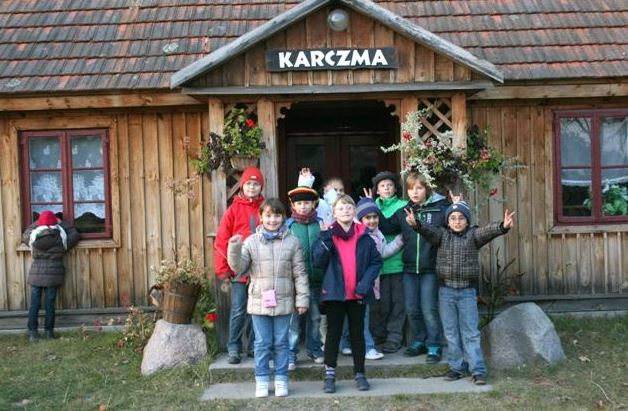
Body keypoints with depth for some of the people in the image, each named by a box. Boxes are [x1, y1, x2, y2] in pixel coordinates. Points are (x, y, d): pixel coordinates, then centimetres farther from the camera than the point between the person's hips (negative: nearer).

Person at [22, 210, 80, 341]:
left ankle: (32, 332, 7)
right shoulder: (61, 237, -5)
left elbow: (25, 235, 21)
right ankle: (49, 332, 11)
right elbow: (75, 234, 12)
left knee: (34, 304, 7)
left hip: (36, 275, 1)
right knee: (50, 304, 5)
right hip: (53, 275, -1)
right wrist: (62, 223, 15)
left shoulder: (34, 236, -2)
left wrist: (36, 223, 24)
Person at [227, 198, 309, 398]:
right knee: (262, 343, 8)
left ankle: (281, 379, 21)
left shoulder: (292, 242, -1)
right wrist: (234, 248, -18)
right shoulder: (251, 241, 1)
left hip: (283, 301, 0)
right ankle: (261, 380, 20)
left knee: (281, 342, 9)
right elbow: (238, 267, -2)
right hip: (259, 301, 0)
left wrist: (302, 298, -2)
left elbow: (299, 273, 0)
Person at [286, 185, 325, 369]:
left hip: (315, 278, 2)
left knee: (315, 316, 13)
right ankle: (290, 354, 11)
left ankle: (314, 349, 28)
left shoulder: (320, 224, 5)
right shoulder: (288, 225, 0)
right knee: (293, 317, 1)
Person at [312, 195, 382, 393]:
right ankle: (329, 375, 14)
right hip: (335, 292, -1)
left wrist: (365, 283, -11)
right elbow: (318, 260, -10)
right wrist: (326, 239, -22)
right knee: (333, 333, 6)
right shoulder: (327, 234, 0)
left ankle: (360, 374, 21)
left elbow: (376, 261, 1)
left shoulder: (364, 236, 2)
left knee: (357, 333, 11)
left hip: (357, 294, 1)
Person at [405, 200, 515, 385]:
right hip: (446, 290, 2)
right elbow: (428, 229, -17)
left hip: (467, 291, -1)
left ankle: (478, 370, 6)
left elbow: (487, 230, -19)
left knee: (470, 333, 2)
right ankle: (456, 367, 20)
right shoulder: (442, 235, 2)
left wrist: (503, 226, -40)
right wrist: (416, 224, -39)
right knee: (451, 332, 9)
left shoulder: (473, 235, 0)